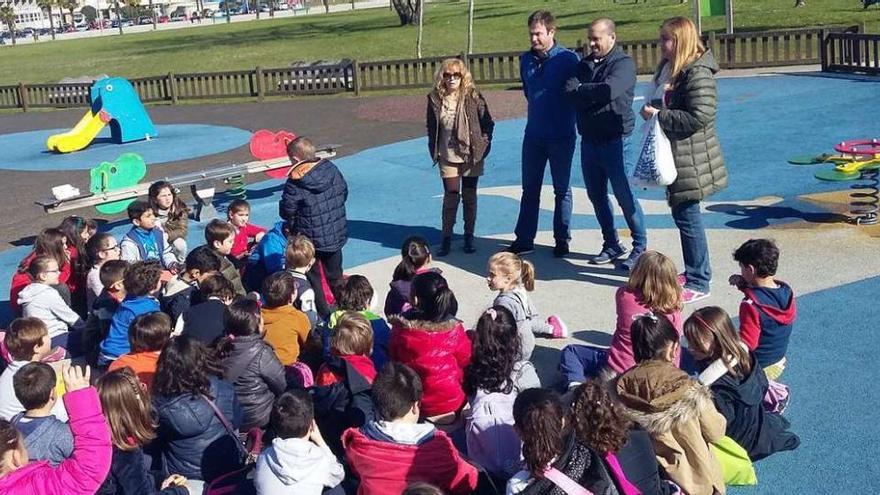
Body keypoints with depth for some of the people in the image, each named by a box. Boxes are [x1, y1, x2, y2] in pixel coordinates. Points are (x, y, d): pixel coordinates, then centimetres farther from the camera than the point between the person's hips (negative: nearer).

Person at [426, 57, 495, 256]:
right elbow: (431, 127, 9)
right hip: (448, 158, 1)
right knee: (450, 197, 0)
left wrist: (482, 145, -5)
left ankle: (469, 237, 20)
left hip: (471, 156, 0)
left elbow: (488, 123, -1)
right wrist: (434, 150, 5)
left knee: (469, 197, 9)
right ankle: (447, 238, 11)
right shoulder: (435, 99, -1)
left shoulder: (473, 97, -7)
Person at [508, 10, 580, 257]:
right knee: (529, 188, 8)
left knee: (562, 189, 7)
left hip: (561, 135, -4)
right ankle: (524, 239, 14)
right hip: (534, 134, 5)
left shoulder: (568, 59, -11)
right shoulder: (526, 59, 6)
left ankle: (562, 240, 16)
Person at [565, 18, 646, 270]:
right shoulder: (584, 64, 12)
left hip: (615, 141, -7)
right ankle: (611, 245, 25)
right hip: (589, 140, 7)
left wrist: (580, 90, -12)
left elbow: (609, 90, -25)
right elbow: (571, 92, 6)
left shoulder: (623, 63, -9)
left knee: (625, 197, -3)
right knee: (596, 196, 12)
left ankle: (640, 247, 10)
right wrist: (593, 95, -11)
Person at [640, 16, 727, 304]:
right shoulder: (670, 69, 11)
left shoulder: (697, 73, -18)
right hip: (675, 156, 10)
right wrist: (651, 112, 2)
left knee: (688, 218, -4)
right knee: (682, 215, 17)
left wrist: (658, 115, -20)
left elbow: (699, 118, -25)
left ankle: (699, 283, 6)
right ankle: (693, 271, 31)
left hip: (691, 160, -10)